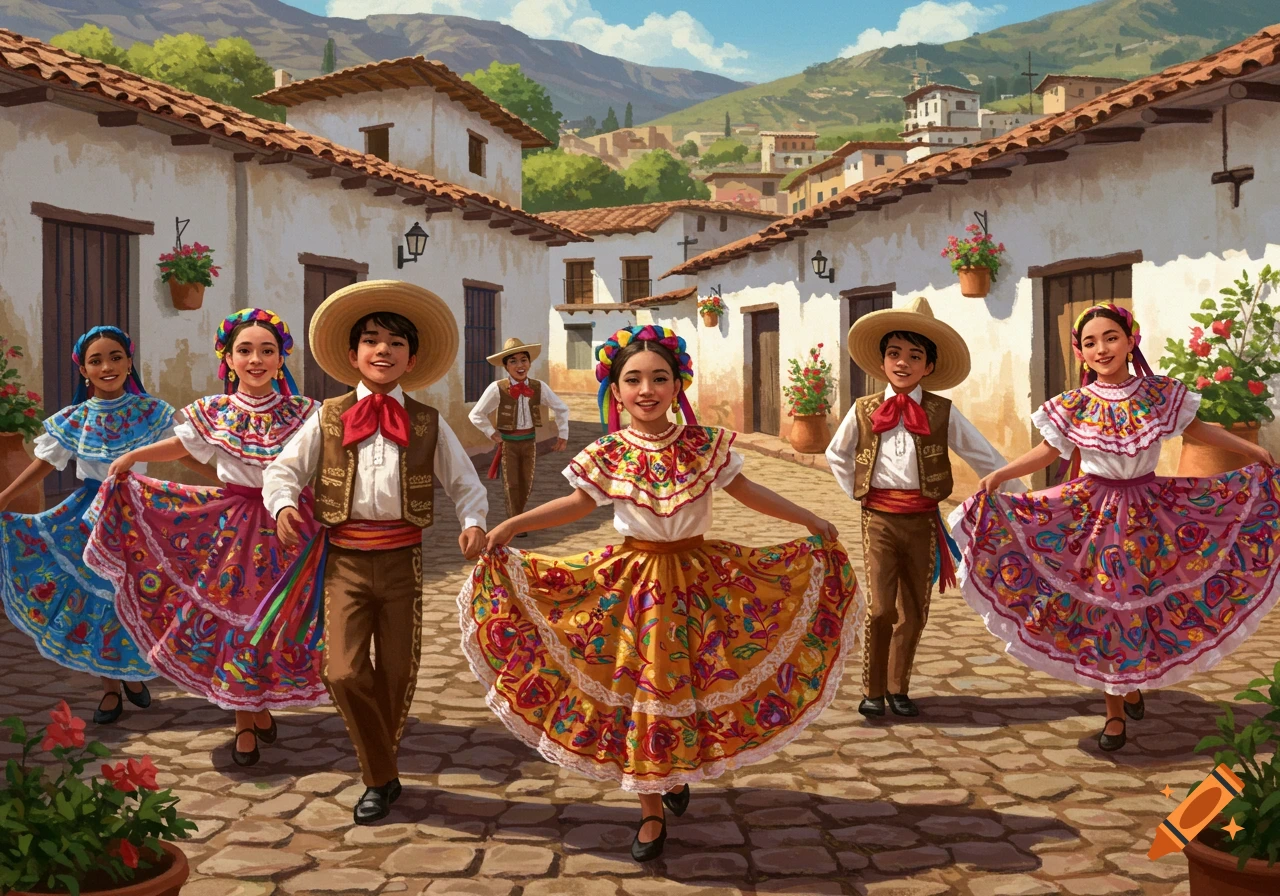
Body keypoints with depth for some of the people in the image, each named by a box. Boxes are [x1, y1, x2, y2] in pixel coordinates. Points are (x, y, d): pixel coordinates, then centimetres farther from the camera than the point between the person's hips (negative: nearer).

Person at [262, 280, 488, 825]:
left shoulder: (428, 425, 4)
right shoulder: (328, 420, 4)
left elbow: (465, 483, 8)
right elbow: (284, 469, 8)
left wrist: (473, 522, -10)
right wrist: (284, 504, -12)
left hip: (401, 559, 0)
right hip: (344, 559, 0)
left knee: (396, 675, 8)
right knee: (344, 673, -10)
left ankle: (378, 769, 33)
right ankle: (382, 778, 10)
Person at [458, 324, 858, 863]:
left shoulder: (705, 446, -6)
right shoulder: (607, 455, -7)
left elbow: (746, 491, 6)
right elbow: (578, 503, 4)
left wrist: (809, 520, 6)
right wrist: (512, 525, -3)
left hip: (699, 577, 1)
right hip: (632, 582, -1)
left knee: (690, 685, 8)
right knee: (640, 692, 5)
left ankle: (678, 773, 39)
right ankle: (651, 812, 20)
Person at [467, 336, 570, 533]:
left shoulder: (539, 387, -8)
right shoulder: (497, 388, -17)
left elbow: (562, 409, 6)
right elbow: (476, 415, -9)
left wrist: (563, 434, 5)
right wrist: (491, 433, -8)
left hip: (529, 441, 3)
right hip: (508, 442, -3)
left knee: (526, 485, 13)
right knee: (512, 485, 4)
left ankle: (517, 519, 34)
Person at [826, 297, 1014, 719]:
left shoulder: (942, 413, -2)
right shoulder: (864, 411, 1)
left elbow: (986, 457, 1)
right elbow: (836, 454, 18)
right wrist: (859, 494, 9)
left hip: (922, 520, 1)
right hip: (879, 520, -1)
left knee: (914, 612, 9)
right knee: (880, 608, -7)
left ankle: (898, 688, 25)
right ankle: (873, 691, 10)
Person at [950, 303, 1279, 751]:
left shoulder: (1160, 393, -4)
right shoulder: (1075, 405, -7)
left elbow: (1197, 429, 9)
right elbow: (1047, 451, -1)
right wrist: (999, 475, -13)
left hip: (1149, 510, 1)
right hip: (1095, 512, -1)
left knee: (1145, 603, 6)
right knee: (1104, 606, 3)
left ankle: (1134, 684, 35)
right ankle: (1115, 712, 16)